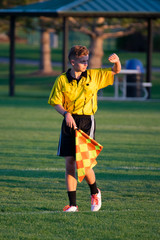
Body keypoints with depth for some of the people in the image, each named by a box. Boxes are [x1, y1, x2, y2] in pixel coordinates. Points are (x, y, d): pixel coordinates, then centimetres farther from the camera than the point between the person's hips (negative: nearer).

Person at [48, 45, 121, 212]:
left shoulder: (93, 76, 6)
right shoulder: (62, 80, 3)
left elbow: (116, 71, 12)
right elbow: (56, 102, 2)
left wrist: (116, 61, -10)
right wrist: (66, 114, -16)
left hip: (86, 122, -1)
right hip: (69, 122, 1)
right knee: (69, 163, 0)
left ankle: (95, 192, 19)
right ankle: (72, 204, 6)